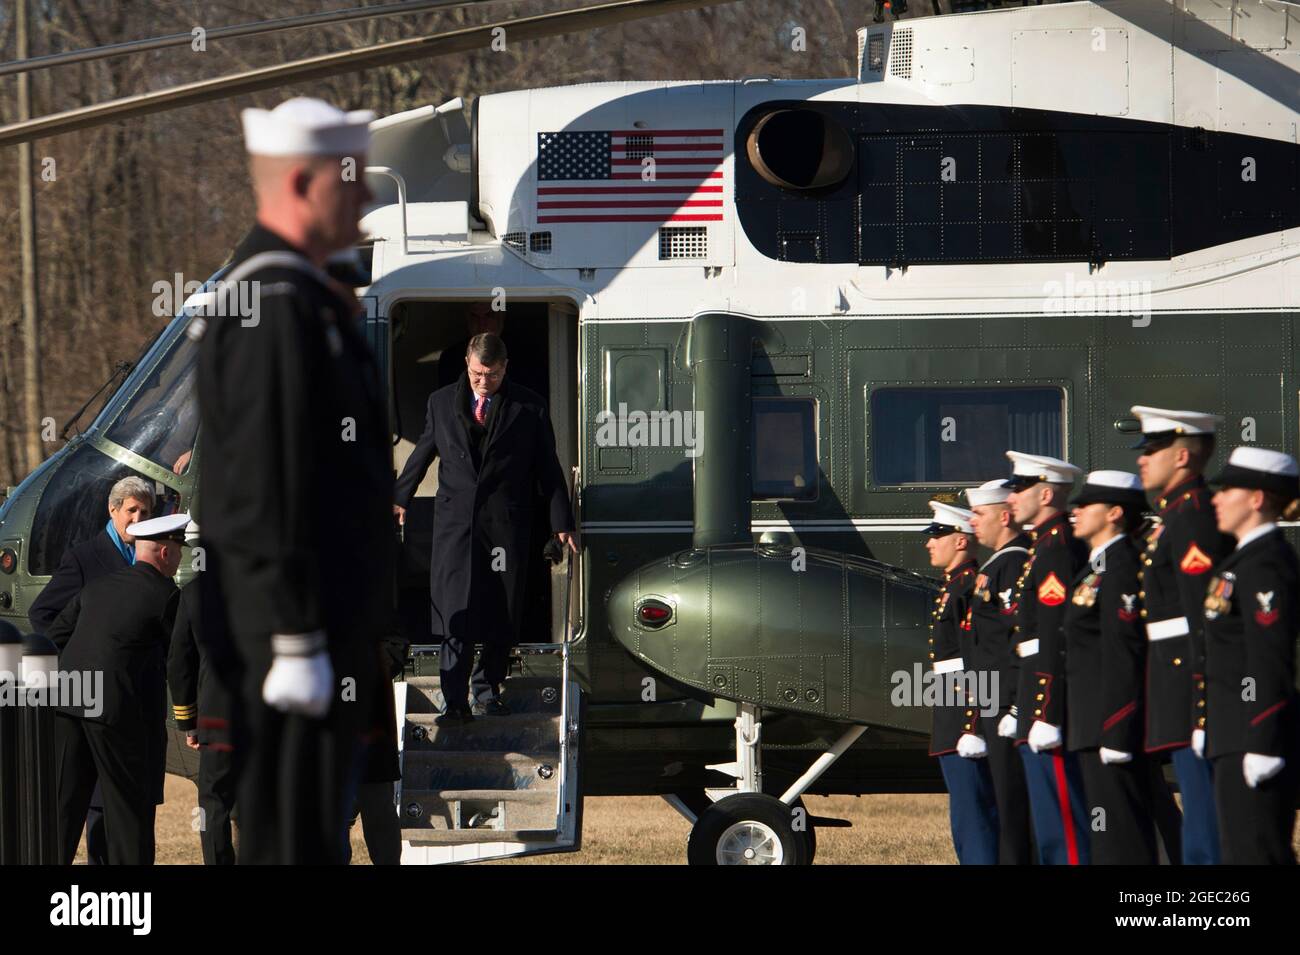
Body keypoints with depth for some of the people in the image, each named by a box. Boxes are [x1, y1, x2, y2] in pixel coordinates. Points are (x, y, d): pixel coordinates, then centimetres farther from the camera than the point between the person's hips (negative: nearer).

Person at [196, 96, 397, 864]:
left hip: (335, 619, 11)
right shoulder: (277, 304, -17)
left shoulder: (300, 295, 17)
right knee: (294, 838, -7)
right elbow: (267, 486, -22)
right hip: (300, 626, -11)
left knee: (317, 831, 14)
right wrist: (296, 642, -23)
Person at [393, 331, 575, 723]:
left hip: (507, 525, 0)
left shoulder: (528, 408, 4)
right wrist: (400, 497, 28)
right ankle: (455, 702, -12)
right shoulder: (442, 403, 9)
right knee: (455, 614, -9)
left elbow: (548, 468, 7)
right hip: (455, 522, 0)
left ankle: (487, 689, 18)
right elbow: (422, 453, 22)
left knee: (501, 618, 3)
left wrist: (561, 523, 6)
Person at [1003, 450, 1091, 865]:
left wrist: (1045, 716, -23)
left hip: (1049, 700, -11)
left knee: (1060, 823, -10)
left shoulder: (1055, 551, -15)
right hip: (1038, 705, 11)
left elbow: (1056, 640, -21)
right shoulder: (1047, 545, 17)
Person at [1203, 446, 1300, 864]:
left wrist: (1261, 746, -23)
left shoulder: (1266, 566, -15)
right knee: (1245, 852, 13)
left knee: (1258, 853, -9)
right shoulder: (1248, 559, 17)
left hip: (1256, 737, -11)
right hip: (1238, 737, 11)